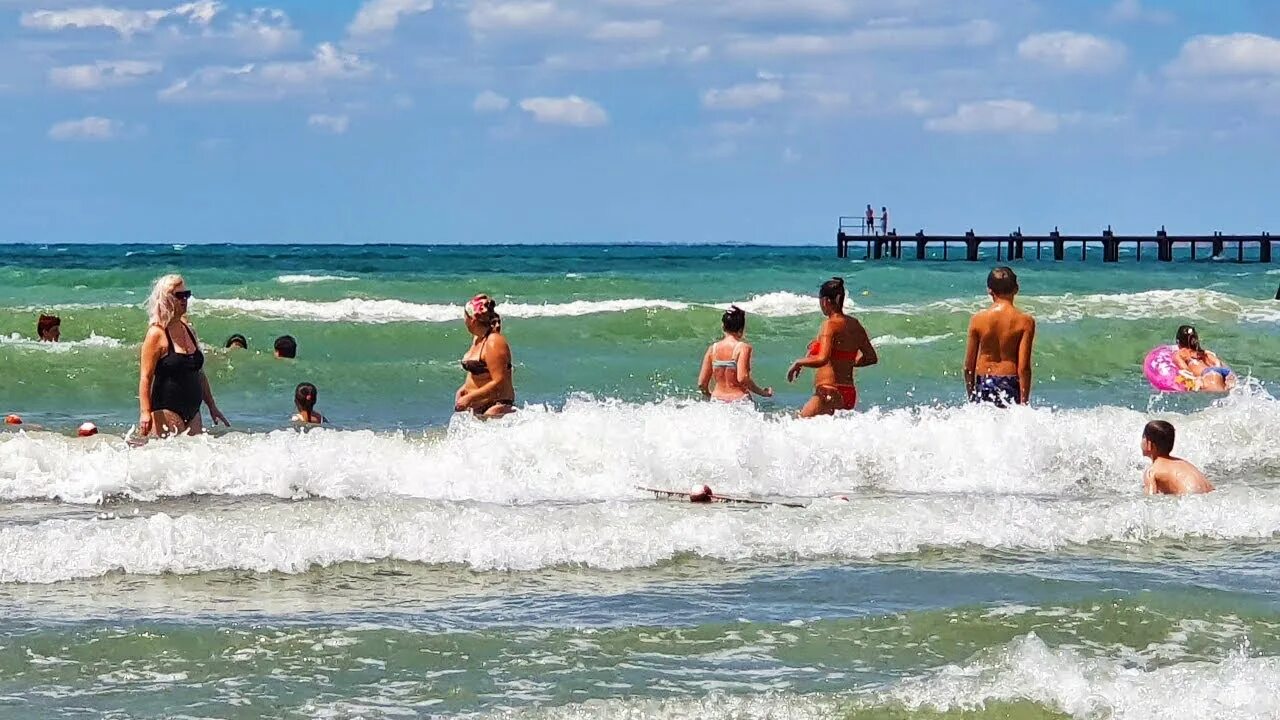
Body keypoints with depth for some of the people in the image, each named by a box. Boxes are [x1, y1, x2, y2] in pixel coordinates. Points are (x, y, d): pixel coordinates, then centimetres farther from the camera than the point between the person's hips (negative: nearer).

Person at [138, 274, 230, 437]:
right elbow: (145, 377, -13)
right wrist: (145, 412, -23)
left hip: (192, 412, 8)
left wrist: (212, 407, 24)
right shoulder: (157, 334, -8)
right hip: (166, 410, -8)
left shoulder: (189, 330, 16)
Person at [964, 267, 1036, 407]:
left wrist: (971, 396, 17)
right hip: (1010, 384, -1)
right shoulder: (1026, 322, -4)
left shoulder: (977, 320, 1)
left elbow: (969, 366, 5)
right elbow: (1023, 367, -9)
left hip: (984, 385, 2)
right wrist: (1024, 403, -5)